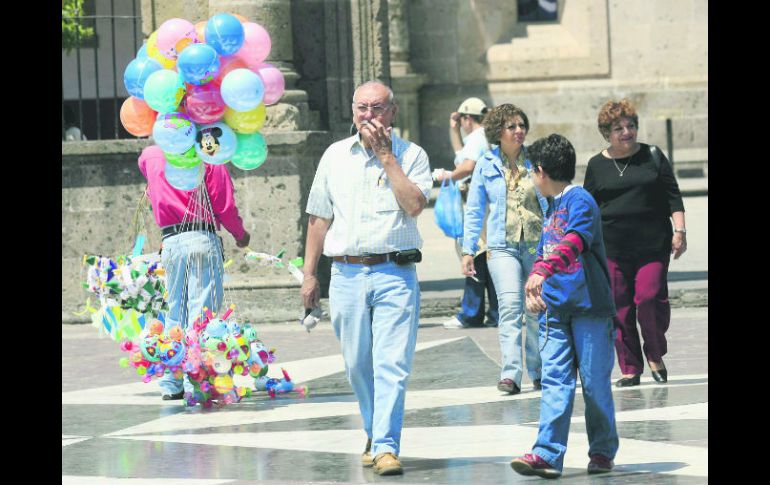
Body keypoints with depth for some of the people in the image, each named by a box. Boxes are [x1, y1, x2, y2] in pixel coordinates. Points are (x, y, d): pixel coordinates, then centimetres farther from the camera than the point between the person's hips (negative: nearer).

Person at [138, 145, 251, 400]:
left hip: (169, 242, 5)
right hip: (202, 238, -5)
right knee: (201, 311, -5)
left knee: (175, 313, 12)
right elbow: (225, 206, -4)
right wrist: (240, 234, 11)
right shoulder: (207, 159, -4)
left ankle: (170, 384, 12)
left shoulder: (150, 156, 10)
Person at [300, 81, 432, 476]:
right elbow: (319, 218, 16)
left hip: (395, 275, -3)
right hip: (346, 273, 3)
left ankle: (386, 447, -13)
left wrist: (386, 156, -10)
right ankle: (374, 435, 26)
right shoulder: (335, 156, 13)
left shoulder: (411, 155, 4)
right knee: (358, 366, 8)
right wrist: (309, 274, 12)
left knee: (392, 365, -11)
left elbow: (414, 204, -13)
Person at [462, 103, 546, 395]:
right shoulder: (486, 165, 5)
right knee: (510, 305, -17)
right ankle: (510, 374, -21)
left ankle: (538, 371, 20)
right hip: (502, 247, -1)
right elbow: (474, 211, 10)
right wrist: (468, 250, 6)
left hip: (538, 244, 1)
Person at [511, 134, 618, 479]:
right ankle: (548, 454, -10)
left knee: (595, 382, 1)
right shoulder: (552, 207, 18)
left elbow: (574, 242, -28)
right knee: (554, 381, -3)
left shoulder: (579, 200, -10)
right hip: (555, 308, 7)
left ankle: (603, 451, 15)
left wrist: (543, 271, -40)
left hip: (589, 306, -7)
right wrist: (534, 286, 19)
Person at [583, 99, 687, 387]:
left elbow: (673, 196, 8)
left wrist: (679, 230, -2)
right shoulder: (597, 165, 9)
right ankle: (630, 369, 8)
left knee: (650, 297, -16)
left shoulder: (652, 156, 7)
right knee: (620, 308, -1)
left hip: (652, 244, -1)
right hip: (612, 249, 1)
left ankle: (655, 355, 7)